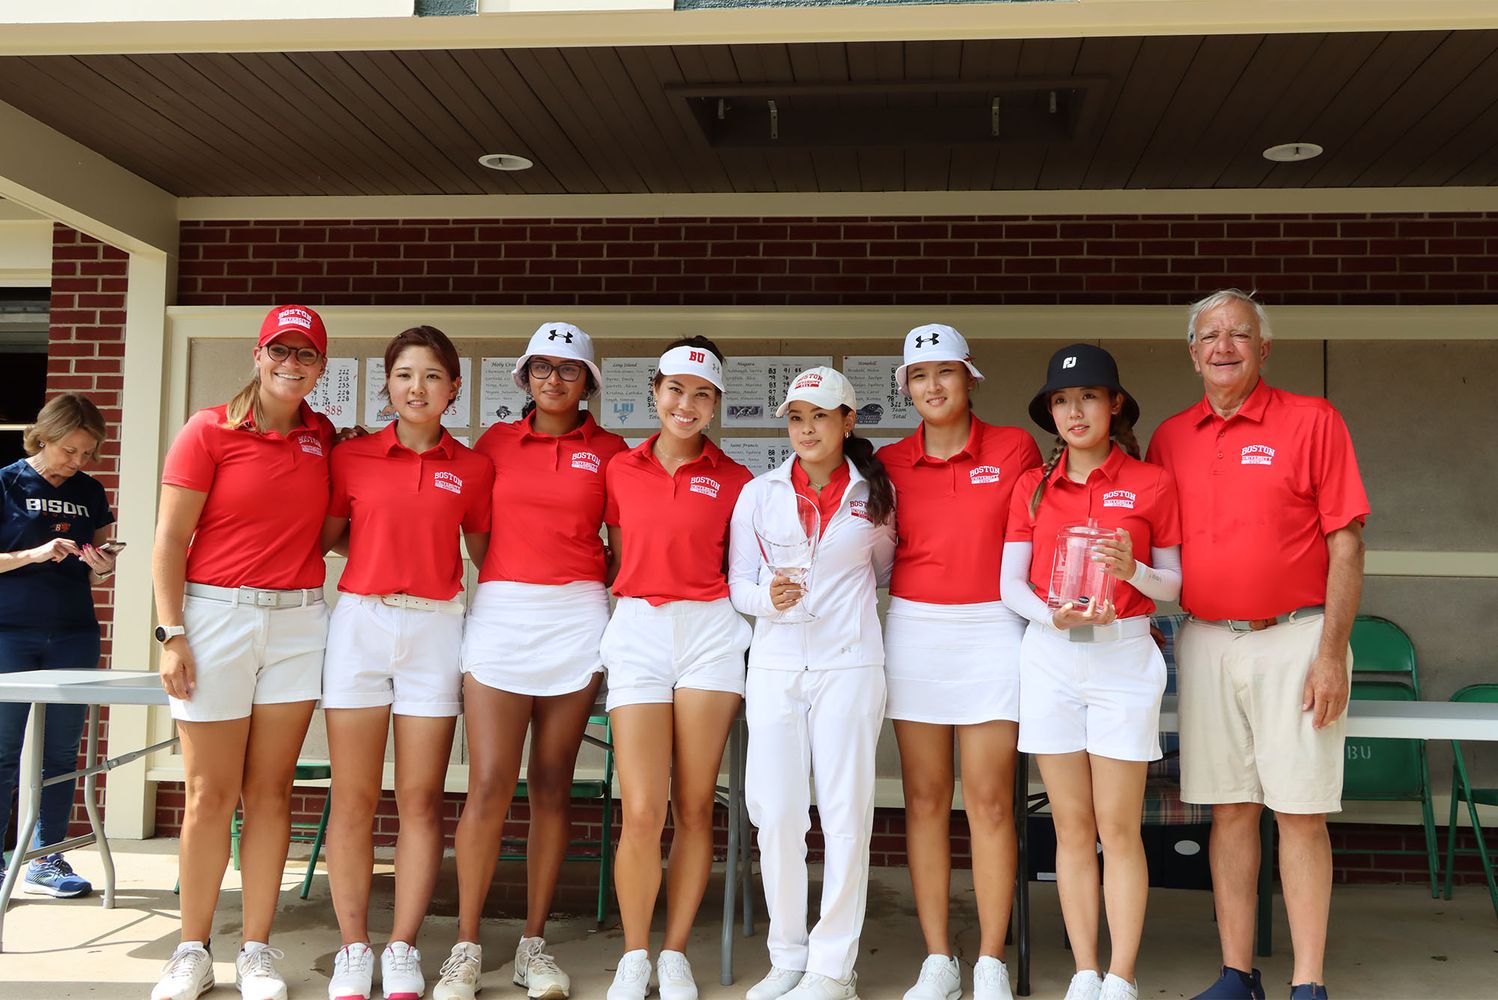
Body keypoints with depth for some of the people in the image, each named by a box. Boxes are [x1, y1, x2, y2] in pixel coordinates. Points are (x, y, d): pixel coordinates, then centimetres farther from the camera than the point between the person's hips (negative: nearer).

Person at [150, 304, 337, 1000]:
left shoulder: (323, 438, 9)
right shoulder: (209, 431, -2)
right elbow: (170, 539, -4)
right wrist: (171, 633, -10)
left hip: (297, 622, 3)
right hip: (215, 614, -3)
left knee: (270, 792, 6)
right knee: (210, 795, 2)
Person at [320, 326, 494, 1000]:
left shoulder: (472, 469, 6)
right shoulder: (351, 458, 5)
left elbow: (484, 554, 13)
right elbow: (325, 538, 14)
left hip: (435, 628, 0)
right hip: (360, 621, 0)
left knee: (421, 802, 2)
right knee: (353, 799, 2)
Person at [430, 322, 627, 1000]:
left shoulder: (609, 451, 9)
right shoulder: (496, 443, 10)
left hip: (578, 619, 1)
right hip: (501, 613, 0)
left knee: (552, 785, 4)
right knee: (490, 785, -6)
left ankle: (534, 945, 14)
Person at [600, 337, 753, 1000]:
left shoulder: (733, 480, 5)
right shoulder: (621, 470, 9)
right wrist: (635, 599, 8)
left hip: (709, 632, 0)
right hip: (637, 631, 1)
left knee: (694, 807, 3)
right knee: (642, 813, -6)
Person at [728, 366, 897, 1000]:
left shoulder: (874, 494, 7)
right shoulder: (759, 493, 8)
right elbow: (737, 584, 6)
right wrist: (769, 598, -13)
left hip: (848, 666, -1)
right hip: (775, 665, 1)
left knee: (846, 814, -2)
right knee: (776, 815, -2)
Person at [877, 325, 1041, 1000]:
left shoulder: (1014, 449, 2)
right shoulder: (889, 463, 7)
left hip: (992, 632, -2)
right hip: (913, 632, 2)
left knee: (989, 801, -2)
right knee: (925, 798, 4)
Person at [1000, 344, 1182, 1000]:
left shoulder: (1150, 483, 3)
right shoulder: (1032, 486, 9)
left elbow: (1173, 585, 6)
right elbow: (1010, 583, 6)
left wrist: (1132, 570, -15)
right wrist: (1050, 614, -13)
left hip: (1123, 656, -2)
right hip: (1049, 656, 2)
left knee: (1119, 828, -1)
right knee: (1072, 828, 6)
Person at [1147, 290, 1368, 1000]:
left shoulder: (1312, 421, -1)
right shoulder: (1170, 438, 10)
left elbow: (1346, 544, -4)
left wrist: (1332, 653, -10)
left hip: (1294, 640, -3)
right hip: (1206, 643, 4)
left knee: (1300, 812, -1)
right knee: (1229, 809, 7)